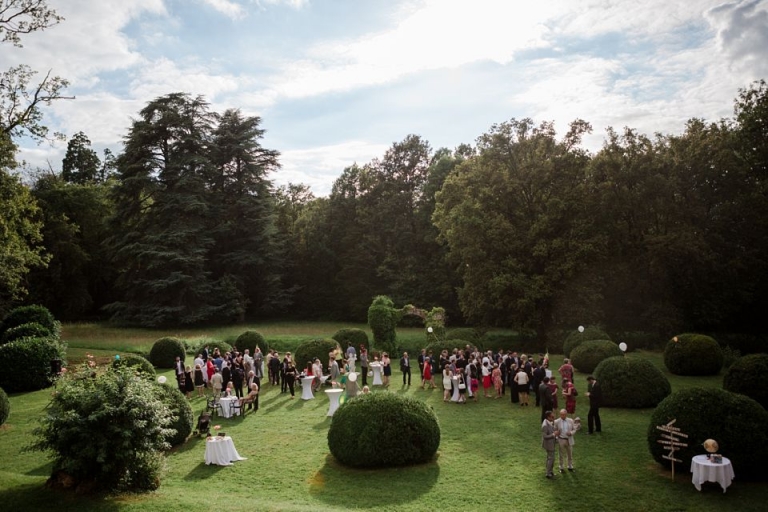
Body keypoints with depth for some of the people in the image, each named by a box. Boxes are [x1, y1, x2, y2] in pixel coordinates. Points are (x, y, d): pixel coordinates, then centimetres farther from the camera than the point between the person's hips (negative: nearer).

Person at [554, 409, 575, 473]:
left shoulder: (570, 421, -4)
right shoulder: (557, 421, -9)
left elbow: (574, 429, 4)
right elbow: (555, 430, 0)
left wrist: (571, 433, -16)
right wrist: (557, 433, -21)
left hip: (569, 440, 2)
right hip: (561, 440, -2)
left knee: (570, 454, 15)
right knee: (562, 455, 10)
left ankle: (570, 467, 34)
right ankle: (561, 467, 26)